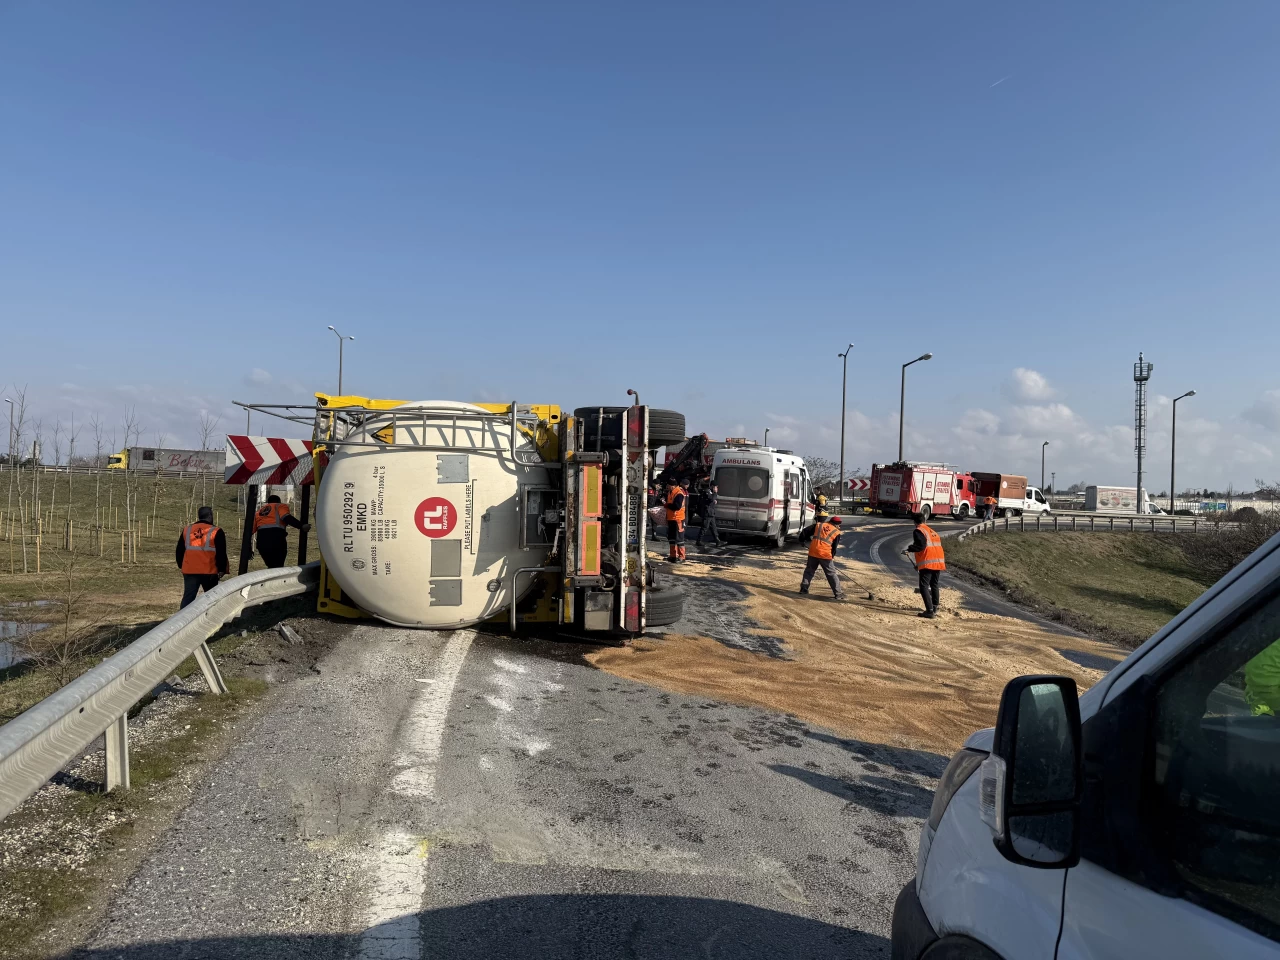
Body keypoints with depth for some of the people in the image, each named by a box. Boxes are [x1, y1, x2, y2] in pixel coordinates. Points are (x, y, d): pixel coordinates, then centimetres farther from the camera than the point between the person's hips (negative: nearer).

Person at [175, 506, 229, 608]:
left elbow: (179, 551, 16)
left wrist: (181, 565, 27)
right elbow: (221, 554, -9)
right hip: (209, 572, -3)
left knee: (188, 597, 4)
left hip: (189, 571, 4)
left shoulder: (186, 530, 9)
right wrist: (222, 569, -1)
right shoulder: (216, 532, -6)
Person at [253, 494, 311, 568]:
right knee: (278, 567, -2)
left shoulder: (259, 512, 30)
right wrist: (302, 526, -15)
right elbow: (286, 518, -8)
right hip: (276, 538, -5)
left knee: (271, 566, 16)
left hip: (261, 541, 5)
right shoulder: (280, 506, 15)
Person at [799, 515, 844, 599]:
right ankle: (838, 593, 8)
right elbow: (834, 548, 9)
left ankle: (804, 589, 21)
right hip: (825, 555, -2)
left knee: (809, 571, 20)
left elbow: (806, 532, 11)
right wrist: (831, 556, 21)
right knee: (831, 574, 6)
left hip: (813, 552, 2)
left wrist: (802, 539, 26)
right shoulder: (837, 532, 6)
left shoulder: (818, 524, 10)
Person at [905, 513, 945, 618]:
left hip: (928, 563, -8)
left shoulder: (919, 531, -2)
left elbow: (921, 545, -17)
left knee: (924, 586, -6)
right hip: (939, 562, 8)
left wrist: (909, 549, -7)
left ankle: (930, 611, -14)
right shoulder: (933, 531, 22)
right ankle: (935, 608, 33)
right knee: (934, 585, 22)